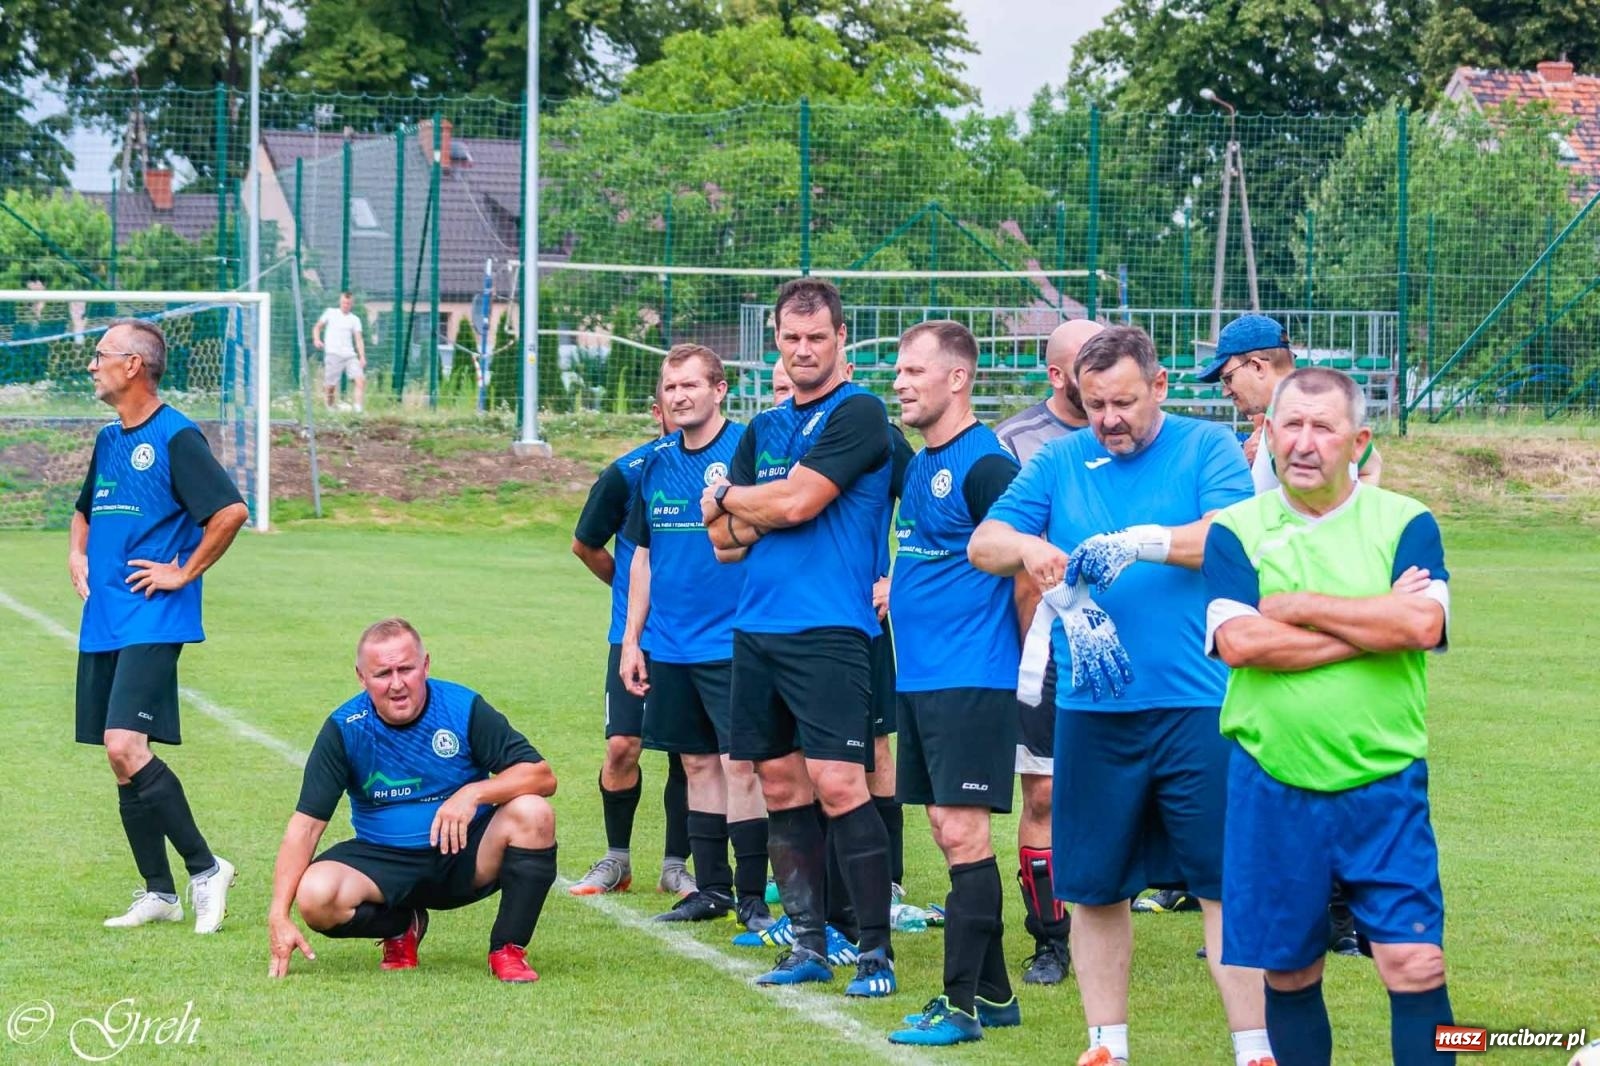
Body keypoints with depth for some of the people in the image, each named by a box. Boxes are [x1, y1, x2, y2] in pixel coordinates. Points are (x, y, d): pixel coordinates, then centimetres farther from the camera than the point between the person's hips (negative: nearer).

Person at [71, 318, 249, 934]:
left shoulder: (176, 437, -10)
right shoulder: (109, 440, 16)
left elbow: (232, 511, -19)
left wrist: (185, 572, -13)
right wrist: (77, 553, 16)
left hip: (152, 622, -9)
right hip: (102, 622, 9)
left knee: (126, 747, -20)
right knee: (121, 759, 7)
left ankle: (204, 869, -10)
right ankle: (158, 893, 14)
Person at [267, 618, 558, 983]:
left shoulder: (464, 708, -9)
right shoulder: (344, 729, -8)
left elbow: (542, 776, -11)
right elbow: (306, 823, -11)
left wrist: (475, 793, -29)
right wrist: (279, 916, -20)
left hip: (465, 856, 0)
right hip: (383, 862, 0)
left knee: (532, 813, -28)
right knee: (315, 895, -30)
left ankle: (508, 949, -10)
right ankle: (402, 926, 5)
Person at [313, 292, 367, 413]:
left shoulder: (355, 319, 11)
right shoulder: (330, 313, 9)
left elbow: (359, 339, 6)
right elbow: (317, 327, 14)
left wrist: (362, 357, -5)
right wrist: (316, 339, -7)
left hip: (350, 355, 2)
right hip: (333, 355, -2)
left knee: (361, 379, -16)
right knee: (330, 385, -4)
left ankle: (358, 408, -19)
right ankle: (329, 408, 16)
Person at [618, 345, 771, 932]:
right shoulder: (656, 464, 11)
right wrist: (632, 639, 15)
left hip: (731, 640, -6)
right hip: (670, 643, 6)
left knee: (740, 764, -8)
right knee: (698, 763, 12)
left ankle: (752, 894, -2)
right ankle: (711, 888, 19)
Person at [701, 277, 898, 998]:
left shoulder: (858, 414, -4)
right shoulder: (762, 431, 17)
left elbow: (797, 502, -14)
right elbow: (725, 542, 13)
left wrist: (728, 498, 3)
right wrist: (774, 508, -6)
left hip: (829, 631, -7)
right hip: (757, 631, 7)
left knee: (838, 786, -12)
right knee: (780, 788, 8)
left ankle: (877, 950, -7)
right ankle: (808, 945, 15)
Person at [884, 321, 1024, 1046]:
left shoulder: (984, 464, -14)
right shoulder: (918, 465, 15)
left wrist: (1030, 656, -10)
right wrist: (896, 591, 14)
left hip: (971, 679, -9)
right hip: (921, 677, 9)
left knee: (961, 831, -9)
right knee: (946, 831, 11)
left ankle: (962, 1003, -6)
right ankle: (993, 993, 18)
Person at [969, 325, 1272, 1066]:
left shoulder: (1206, 449, 1)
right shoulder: (1060, 463, 10)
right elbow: (982, 544, 5)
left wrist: (1145, 542, -28)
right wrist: (1025, 545, -17)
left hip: (1197, 706, -3)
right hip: (1091, 711, 3)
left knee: (1226, 882, -3)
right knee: (1095, 886, 10)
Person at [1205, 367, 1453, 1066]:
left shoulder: (1404, 523, 2)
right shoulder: (1237, 530, 4)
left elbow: (1423, 624, -16)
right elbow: (1238, 641, -13)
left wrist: (1298, 605, -11)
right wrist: (1372, 625, -12)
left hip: (1384, 788, -1)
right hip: (1272, 790, 1)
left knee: (1416, 966, -8)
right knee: (1287, 971, 10)